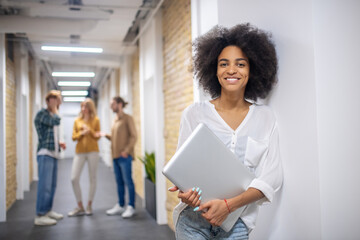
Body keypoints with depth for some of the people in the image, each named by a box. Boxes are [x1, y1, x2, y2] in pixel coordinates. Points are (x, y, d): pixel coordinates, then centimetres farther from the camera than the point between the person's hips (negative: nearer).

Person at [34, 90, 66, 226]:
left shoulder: (52, 115, 21)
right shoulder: (41, 113, -6)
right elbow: (55, 121, -23)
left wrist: (59, 143, 12)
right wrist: (54, 108, -8)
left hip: (53, 154, 9)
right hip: (45, 154, -9)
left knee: (52, 185, 12)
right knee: (45, 185, -11)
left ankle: (47, 210, 21)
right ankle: (40, 216, -7)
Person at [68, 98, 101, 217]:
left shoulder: (95, 120, 4)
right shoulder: (77, 120, 10)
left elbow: (97, 136, 2)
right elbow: (73, 137, 7)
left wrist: (89, 129, -13)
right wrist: (81, 133, -12)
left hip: (93, 151, -2)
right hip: (80, 151, 2)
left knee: (92, 178, 4)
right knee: (74, 179, -6)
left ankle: (89, 206, 16)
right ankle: (80, 207, 6)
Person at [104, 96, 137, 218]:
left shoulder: (127, 118, -5)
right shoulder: (115, 120, 17)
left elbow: (133, 136, -11)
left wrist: (126, 150, -17)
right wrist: (107, 136, 3)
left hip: (124, 156, -8)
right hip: (115, 155, 8)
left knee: (128, 180, -4)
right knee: (119, 181, 12)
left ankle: (131, 207, 3)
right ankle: (120, 206, 20)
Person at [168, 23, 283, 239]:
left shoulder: (265, 118, 2)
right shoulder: (194, 113, 1)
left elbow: (272, 177, -4)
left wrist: (228, 205, -17)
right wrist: (184, 191, -20)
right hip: (193, 220, 0)